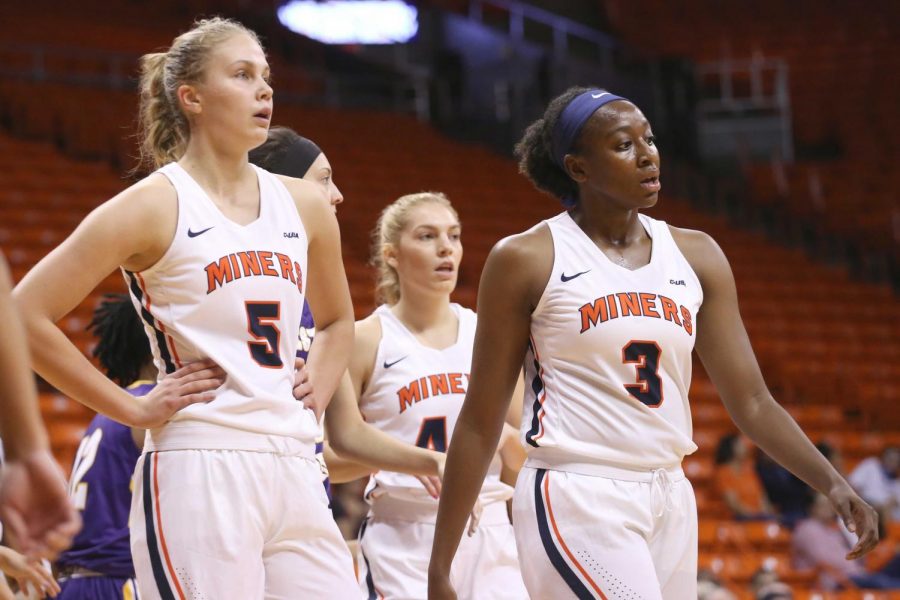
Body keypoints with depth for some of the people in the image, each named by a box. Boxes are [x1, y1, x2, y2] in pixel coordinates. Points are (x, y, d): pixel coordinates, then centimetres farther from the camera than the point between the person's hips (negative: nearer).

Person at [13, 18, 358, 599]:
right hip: (199, 472, -6)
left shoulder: (304, 206, 14)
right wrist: (135, 409, -8)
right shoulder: (155, 205, -3)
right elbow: (24, 315, -8)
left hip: (294, 470, 6)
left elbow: (337, 321, 32)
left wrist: (313, 402, 14)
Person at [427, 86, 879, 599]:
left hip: (669, 503, 6)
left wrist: (832, 483, -7)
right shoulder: (526, 260, -4)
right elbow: (480, 423, -2)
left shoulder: (695, 256, 9)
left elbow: (751, 401, 8)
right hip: (577, 502, -6)